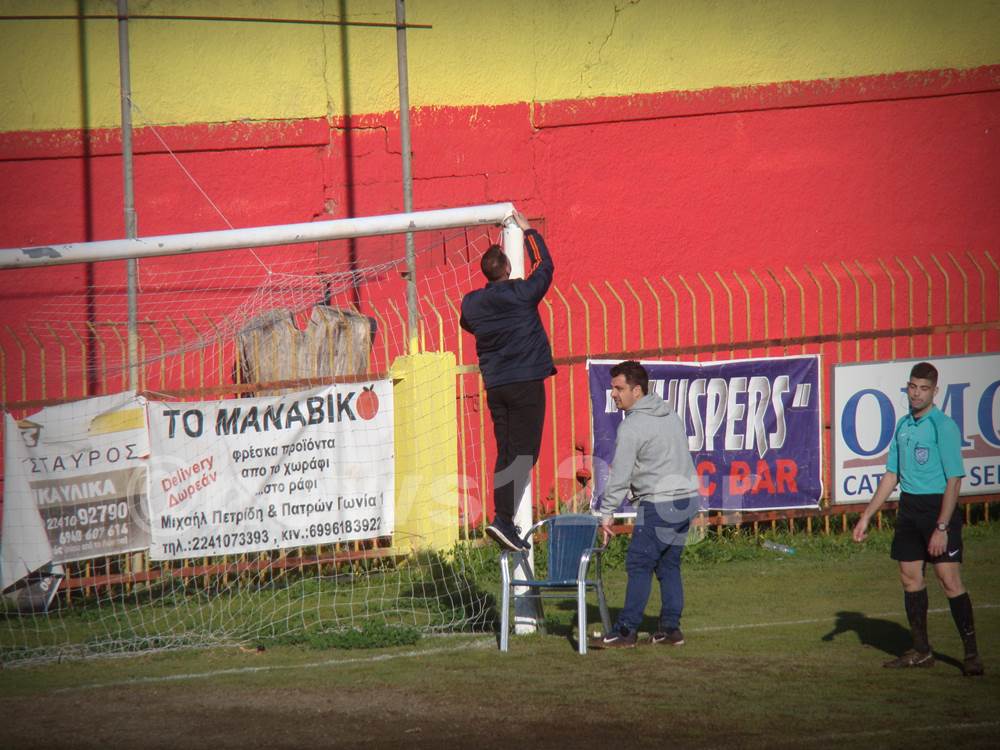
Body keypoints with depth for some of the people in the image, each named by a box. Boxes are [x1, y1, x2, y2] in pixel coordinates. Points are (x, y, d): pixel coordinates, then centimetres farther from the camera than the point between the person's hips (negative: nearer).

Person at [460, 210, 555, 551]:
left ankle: (503, 518, 7)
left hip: (494, 385, 5)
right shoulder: (521, 294, -10)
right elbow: (545, 266, 6)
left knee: (506, 453, 11)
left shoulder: (471, 303, 3)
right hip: (526, 383, -5)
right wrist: (528, 230, 17)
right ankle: (503, 519, -18)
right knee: (523, 453, -6)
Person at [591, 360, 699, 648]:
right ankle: (670, 629, 11)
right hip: (688, 497, 9)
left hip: (660, 504, -9)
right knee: (668, 565, 13)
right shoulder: (669, 414, 14)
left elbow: (620, 475, -15)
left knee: (639, 564, -6)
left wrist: (607, 513, -10)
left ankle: (626, 631, -7)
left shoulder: (632, 426, -13)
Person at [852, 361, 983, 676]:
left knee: (949, 580, -11)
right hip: (909, 508, 7)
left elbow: (954, 480, -14)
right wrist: (866, 516, 17)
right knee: (910, 578, 8)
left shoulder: (943, 426, -11)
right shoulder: (903, 425, 11)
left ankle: (971, 654, -6)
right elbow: (891, 475, 19)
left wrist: (941, 528, -19)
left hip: (939, 506, -7)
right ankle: (921, 652, 19)